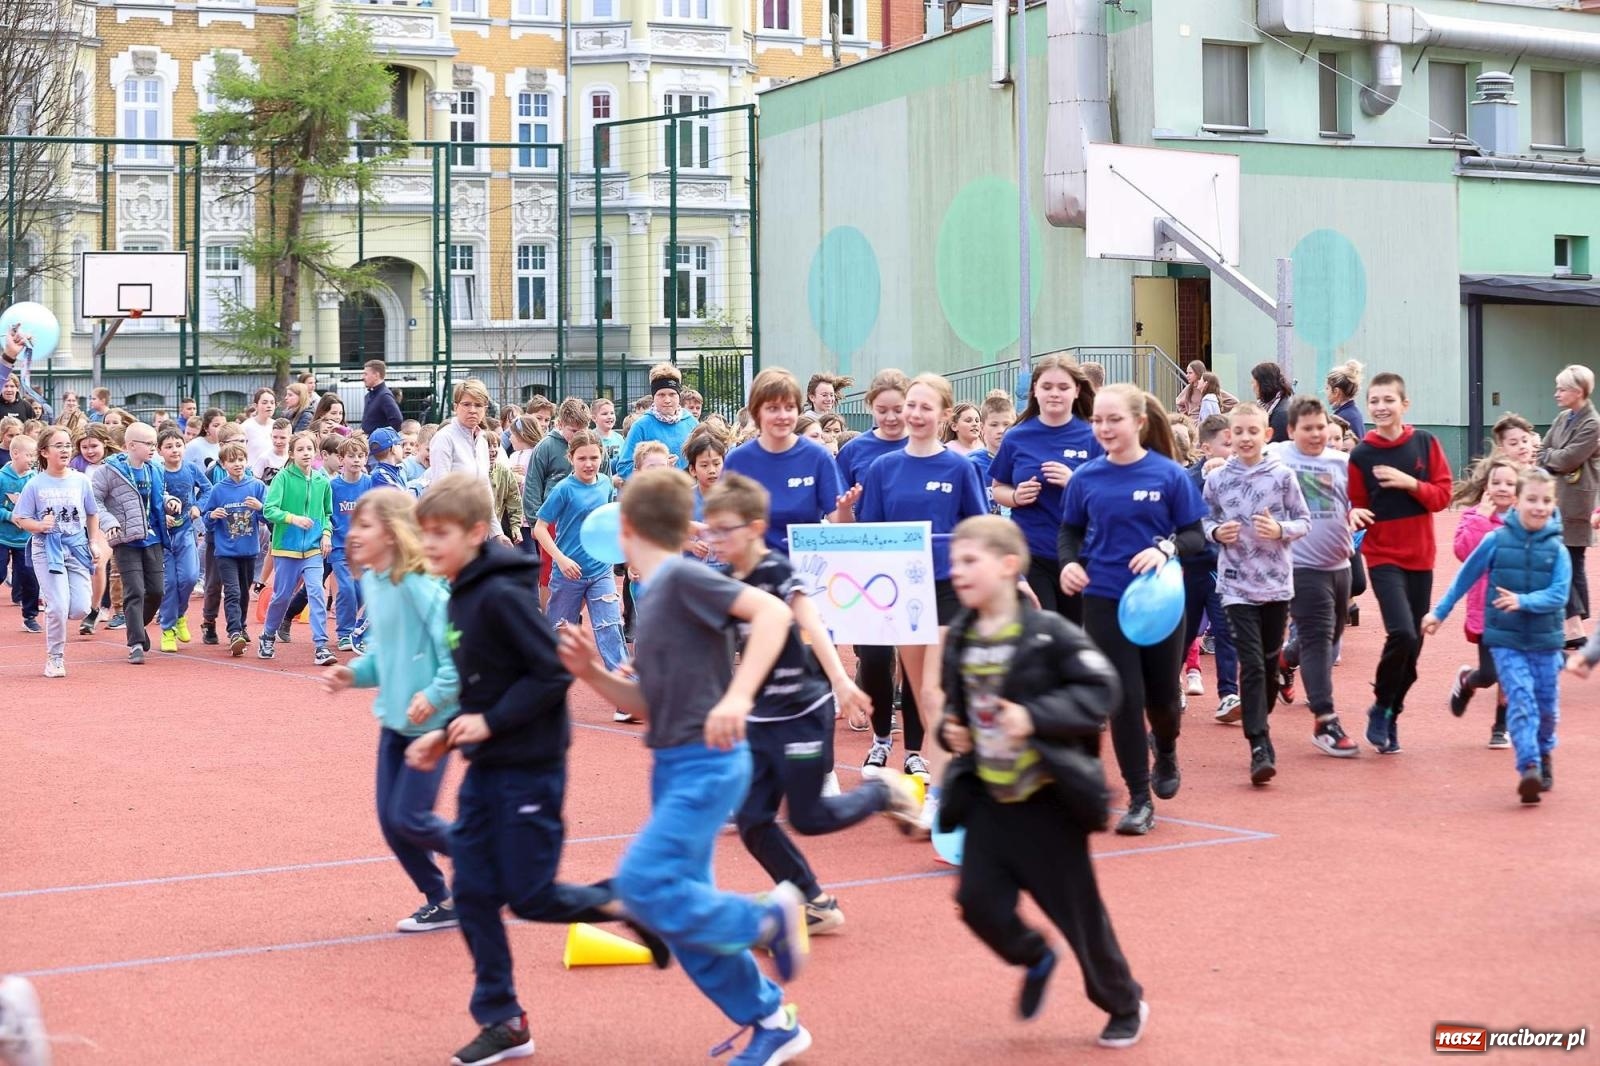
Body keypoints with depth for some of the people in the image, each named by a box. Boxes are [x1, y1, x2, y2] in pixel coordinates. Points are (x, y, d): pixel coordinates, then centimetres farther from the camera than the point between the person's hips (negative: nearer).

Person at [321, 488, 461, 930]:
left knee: (409, 817, -7)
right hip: (394, 719, 9)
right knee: (390, 820, 8)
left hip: (431, 722, -9)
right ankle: (440, 903, 22)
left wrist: (437, 695, -25)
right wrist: (354, 673, 0)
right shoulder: (370, 582, 6)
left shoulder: (419, 584, -20)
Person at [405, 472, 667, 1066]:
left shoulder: (502, 595, -19)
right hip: (486, 768, 9)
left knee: (530, 896, -3)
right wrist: (448, 735, 7)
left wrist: (491, 722, -19)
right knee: (472, 892, 6)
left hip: (529, 766, -9)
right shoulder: (461, 597, 10)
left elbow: (553, 674, -22)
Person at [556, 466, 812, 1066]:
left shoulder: (685, 578, -12)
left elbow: (772, 611, -25)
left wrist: (737, 696, -34)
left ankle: (768, 919, -3)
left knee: (642, 884, -18)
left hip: (707, 764, -9)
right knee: (682, 908, 10)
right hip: (672, 768, 9)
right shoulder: (654, 598, 14)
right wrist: (592, 672, 5)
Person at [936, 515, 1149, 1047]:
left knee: (1077, 908, 5)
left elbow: (1100, 687, -19)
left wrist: (1035, 716, -27)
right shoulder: (960, 637, 3)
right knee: (979, 901, -3)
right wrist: (950, 728, -4)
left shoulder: (1047, 632, -16)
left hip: (1046, 797, -5)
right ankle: (1034, 961, 29)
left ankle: (1125, 1005, 27)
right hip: (988, 797, 5)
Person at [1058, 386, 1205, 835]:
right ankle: (1140, 801, 9)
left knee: (1161, 696, 10)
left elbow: (1195, 535, -3)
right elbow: (1069, 531, 10)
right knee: (1124, 701, -2)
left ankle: (1164, 750, 45)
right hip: (1104, 601, 1)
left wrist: (1166, 549, -23)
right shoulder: (1086, 478, -1)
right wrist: (1069, 562, -10)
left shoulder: (1169, 475, -7)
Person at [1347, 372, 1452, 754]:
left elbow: (1443, 495, 0)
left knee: (1413, 644, 7)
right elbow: (1357, 506, 4)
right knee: (1402, 634, -21)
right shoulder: (1361, 455, -5)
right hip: (1383, 557, -3)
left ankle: (1392, 714, 24)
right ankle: (1381, 707, 0)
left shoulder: (1425, 443, 0)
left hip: (1420, 556, 3)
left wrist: (1410, 483, -16)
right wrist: (1355, 515, -19)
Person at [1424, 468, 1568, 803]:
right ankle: (1529, 767, -22)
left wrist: (1524, 601, -28)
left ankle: (1544, 753, 39)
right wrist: (1440, 612, 10)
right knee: (1520, 700, -16)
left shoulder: (1557, 550, -4)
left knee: (1547, 707, 12)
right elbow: (1466, 577, 5)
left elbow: (1559, 595, -13)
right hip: (1506, 640, -2)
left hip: (1545, 641, 2)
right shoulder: (1497, 540, -6)